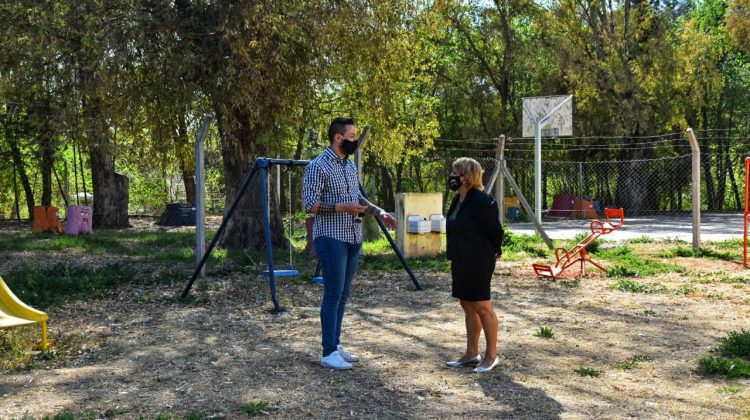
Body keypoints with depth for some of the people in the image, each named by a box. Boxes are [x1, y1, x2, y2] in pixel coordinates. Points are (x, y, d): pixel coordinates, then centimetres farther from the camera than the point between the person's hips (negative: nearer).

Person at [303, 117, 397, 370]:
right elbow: (310, 204, -17)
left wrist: (379, 212, 9)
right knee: (333, 293, -7)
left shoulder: (349, 164, 13)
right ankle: (329, 353, -3)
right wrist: (341, 207, -27)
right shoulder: (318, 166, -12)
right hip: (331, 238, -8)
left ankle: (335, 345, 19)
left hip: (353, 237, 8)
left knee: (343, 293, 10)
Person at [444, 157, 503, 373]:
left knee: (482, 306, -2)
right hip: (461, 263, 10)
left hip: (478, 263, -10)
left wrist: (493, 254, 0)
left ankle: (492, 355, 9)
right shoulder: (458, 201, 9)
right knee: (467, 306, 14)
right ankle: (471, 353, 24)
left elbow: (495, 230, -13)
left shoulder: (481, 202, -19)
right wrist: (454, 261, 17)